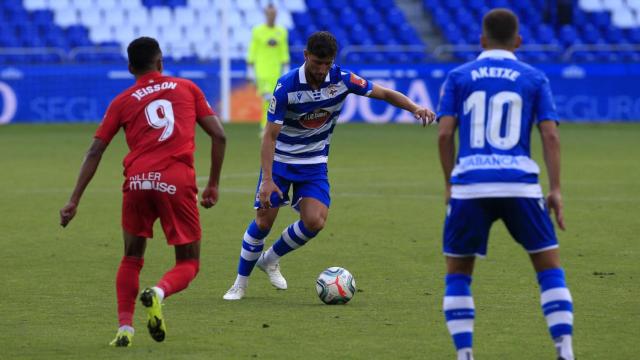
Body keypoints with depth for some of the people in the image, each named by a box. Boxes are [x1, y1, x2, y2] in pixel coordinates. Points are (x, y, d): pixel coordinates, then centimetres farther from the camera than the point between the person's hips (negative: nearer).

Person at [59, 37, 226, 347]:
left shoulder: (123, 101, 16)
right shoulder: (187, 88, 17)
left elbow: (95, 152, 10)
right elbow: (218, 135, 11)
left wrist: (74, 200, 10)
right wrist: (213, 185, 18)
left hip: (137, 182, 1)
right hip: (177, 182, -1)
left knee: (131, 259, 21)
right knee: (188, 263, 10)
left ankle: (125, 327, 7)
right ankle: (158, 293, -21)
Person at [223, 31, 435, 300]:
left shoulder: (341, 79, -14)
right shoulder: (287, 86, -23)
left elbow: (384, 93, -5)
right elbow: (270, 135, -21)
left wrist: (415, 108, -23)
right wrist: (267, 180, -29)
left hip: (314, 162, 3)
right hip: (280, 159, -3)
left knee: (315, 222, -14)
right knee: (264, 220, -6)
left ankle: (270, 259, 13)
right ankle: (240, 283, 13)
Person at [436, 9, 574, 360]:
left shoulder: (458, 77, 10)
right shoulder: (534, 79, 10)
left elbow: (444, 134, 2)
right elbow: (550, 136, 1)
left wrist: (450, 183, 12)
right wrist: (556, 190, 3)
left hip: (468, 185, 0)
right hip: (520, 183, 0)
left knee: (458, 273, 14)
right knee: (549, 268, 11)